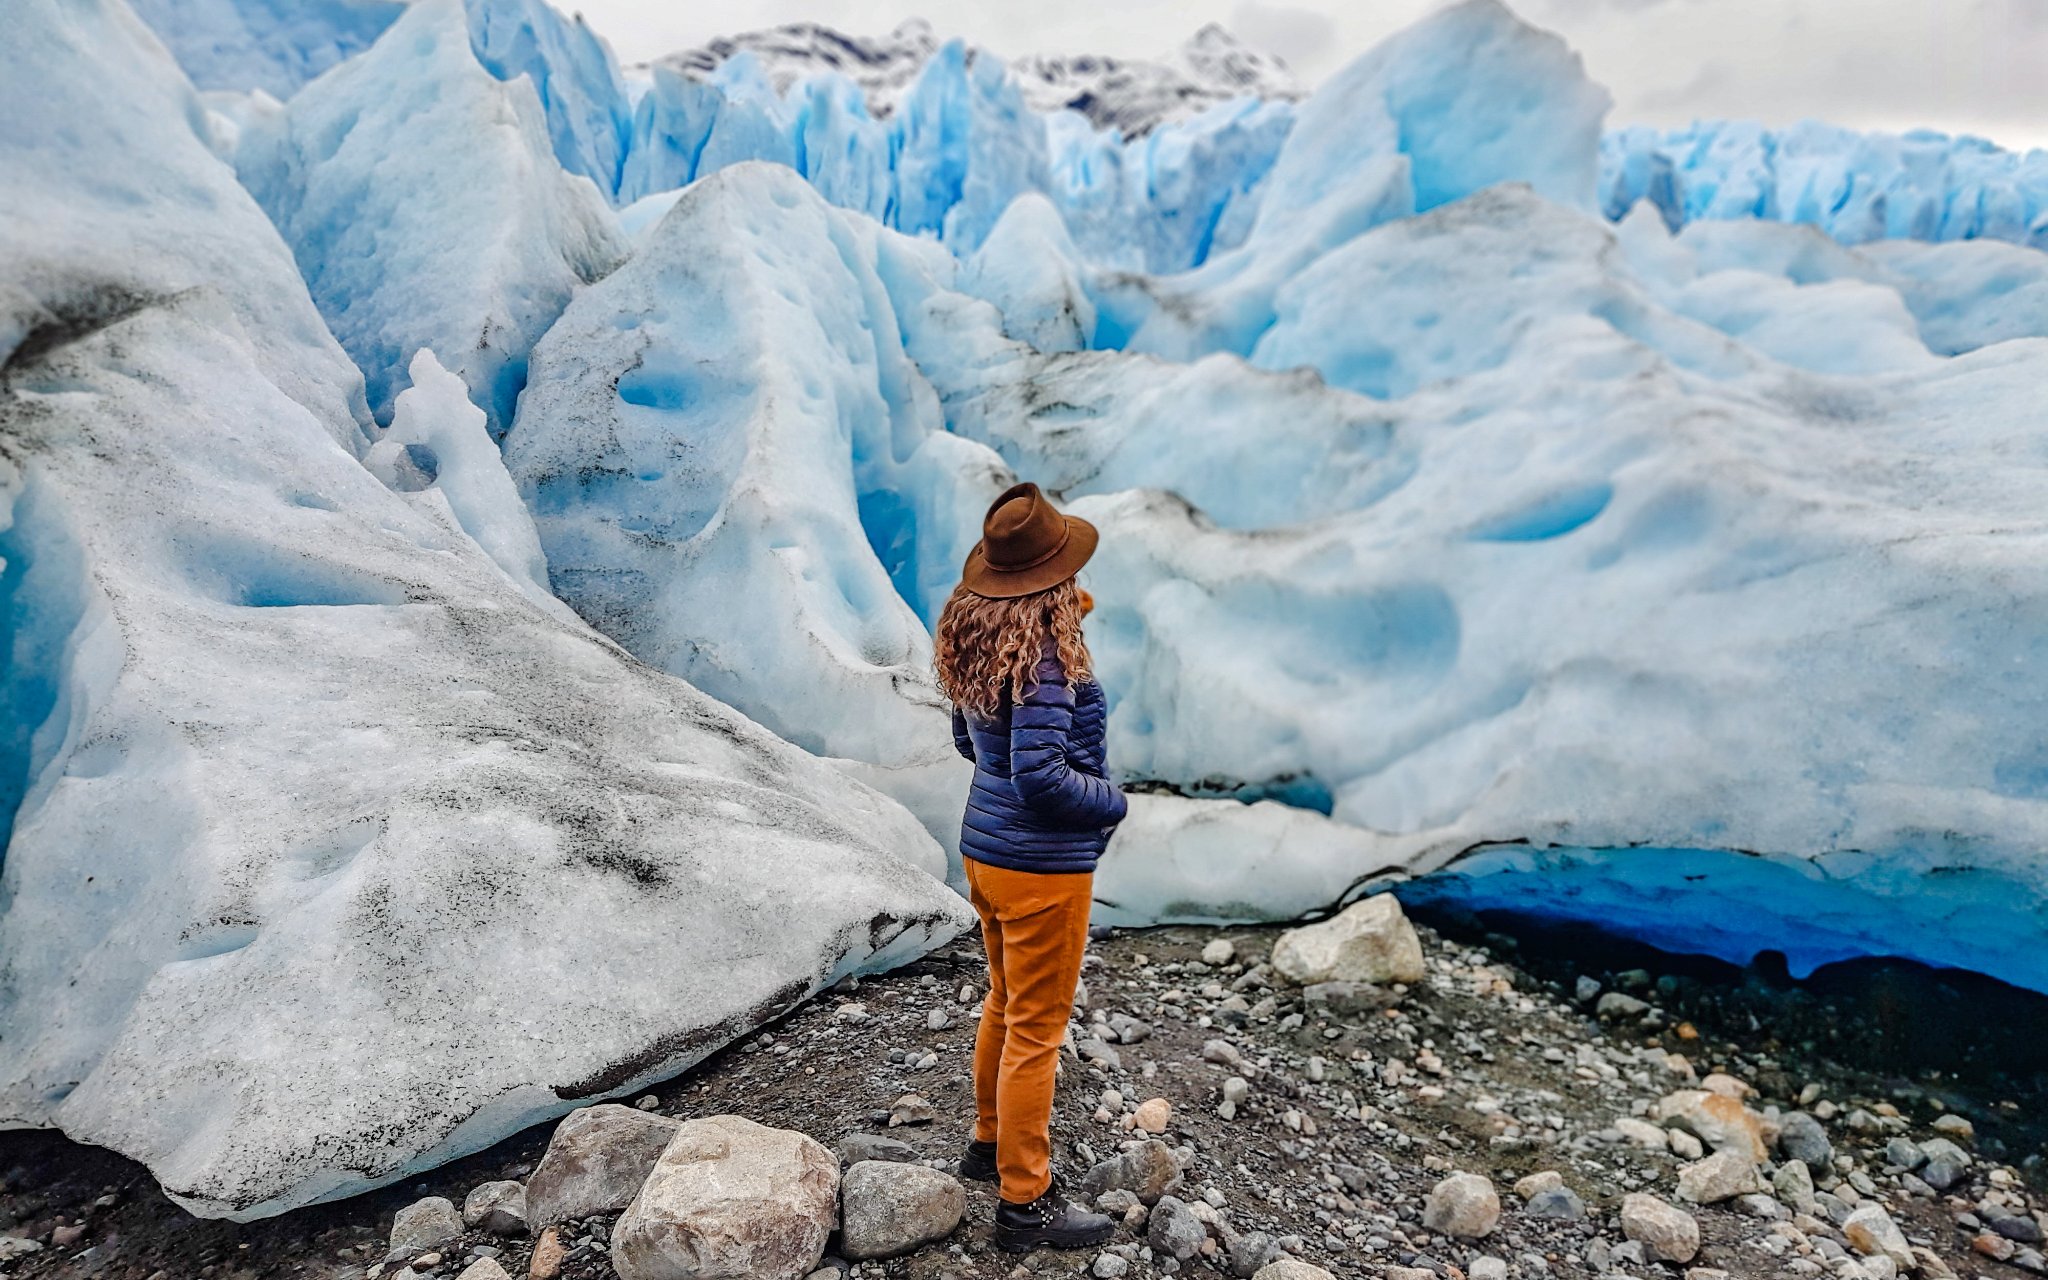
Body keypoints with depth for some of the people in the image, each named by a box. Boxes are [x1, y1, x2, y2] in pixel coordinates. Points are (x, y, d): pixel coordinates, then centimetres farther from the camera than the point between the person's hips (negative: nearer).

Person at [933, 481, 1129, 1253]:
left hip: (985, 848, 9)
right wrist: (1111, 800, -11)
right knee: (1036, 1030, 5)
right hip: (1041, 865, -9)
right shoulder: (1044, 656, -24)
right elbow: (1040, 777, -27)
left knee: (1006, 1004, 25)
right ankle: (1026, 1203, 19)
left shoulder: (975, 640, 2)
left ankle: (991, 1140, 42)